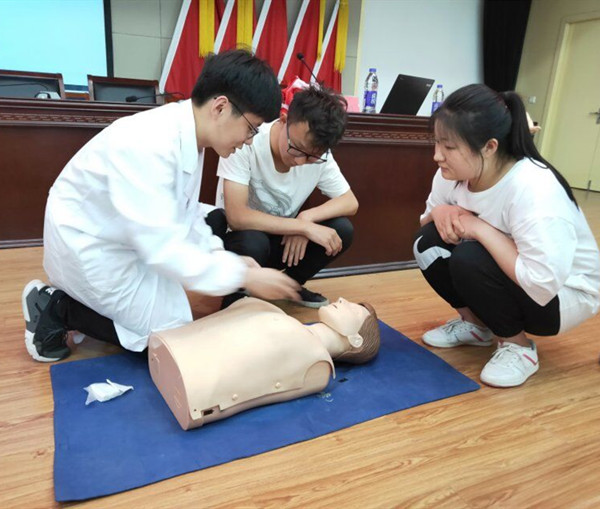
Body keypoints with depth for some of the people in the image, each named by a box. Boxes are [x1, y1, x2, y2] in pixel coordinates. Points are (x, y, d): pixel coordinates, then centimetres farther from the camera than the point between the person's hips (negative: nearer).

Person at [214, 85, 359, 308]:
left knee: (342, 230, -17)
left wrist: (307, 217, -26)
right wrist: (305, 227, -33)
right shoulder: (246, 142, -28)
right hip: (239, 239, -4)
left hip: (282, 238, 5)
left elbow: (350, 202, -8)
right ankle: (236, 299, -4)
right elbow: (237, 217, -33)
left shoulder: (318, 154, -14)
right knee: (252, 242, -37)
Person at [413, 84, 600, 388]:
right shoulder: (452, 175, -11)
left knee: (469, 258, -31)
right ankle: (476, 324, 6)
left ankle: (518, 346, -7)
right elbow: (427, 222, 4)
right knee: (430, 243, -14)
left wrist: (481, 228, -31)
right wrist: (440, 213, -20)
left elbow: (543, 285, -38)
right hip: (505, 277, 7)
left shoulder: (534, 190, -33)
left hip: (563, 295, -6)